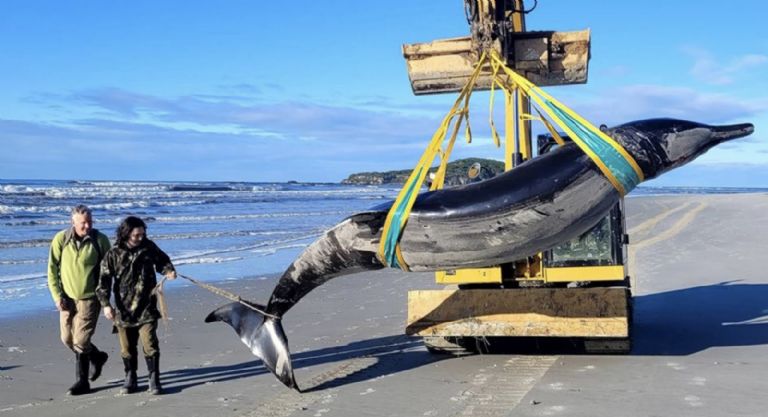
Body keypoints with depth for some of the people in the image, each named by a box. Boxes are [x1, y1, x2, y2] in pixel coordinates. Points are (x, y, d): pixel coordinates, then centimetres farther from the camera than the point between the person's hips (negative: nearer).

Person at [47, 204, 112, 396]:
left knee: (80, 341, -8)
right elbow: (52, 269, -1)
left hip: (89, 298, -4)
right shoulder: (61, 239, -7)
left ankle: (82, 382, 15)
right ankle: (97, 357, 37)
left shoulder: (100, 240, -9)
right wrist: (57, 295, -8)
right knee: (67, 339, 11)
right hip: (67, 297, 4)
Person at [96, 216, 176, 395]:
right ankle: (130, 379, 26)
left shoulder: (149, 247, 0)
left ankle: (154, 380, 5)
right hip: (124, 309, 0)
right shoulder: (114, 254, -5)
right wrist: (105, 304, -14)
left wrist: (169, 271, -4)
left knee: (150, 344, -6)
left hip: (146, 308, 0)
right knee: (127, 347, 10)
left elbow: (162, 260, 18)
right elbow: (104, 280, -5)